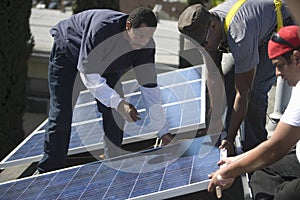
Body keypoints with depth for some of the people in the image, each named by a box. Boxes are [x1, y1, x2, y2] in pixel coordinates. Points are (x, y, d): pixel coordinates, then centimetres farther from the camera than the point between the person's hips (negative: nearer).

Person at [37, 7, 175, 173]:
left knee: (115, 113, -8)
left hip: (105, 61, 5)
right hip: (67, 51, -5)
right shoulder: (101, 28, -43)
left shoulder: (146, 45, -25)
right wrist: (119, 103, -48)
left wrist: (164, 132, -21)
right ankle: (49, 170, 0)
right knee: (61, 115, -11)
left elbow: (149, 87, -19)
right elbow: (88, 74, -38)